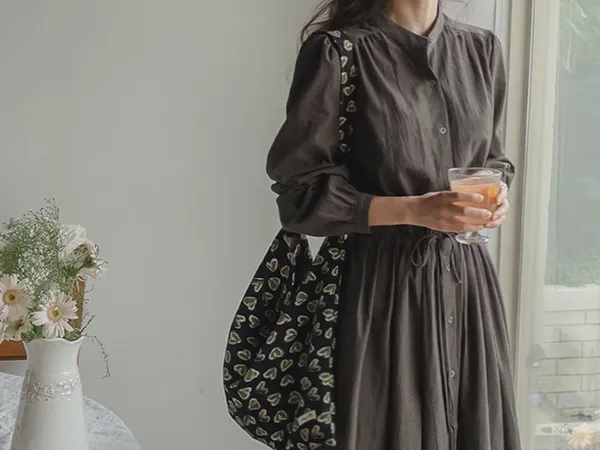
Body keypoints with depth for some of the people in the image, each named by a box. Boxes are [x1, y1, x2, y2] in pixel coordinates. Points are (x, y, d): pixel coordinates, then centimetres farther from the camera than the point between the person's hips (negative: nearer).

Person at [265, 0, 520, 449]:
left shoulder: (482, 48, 7)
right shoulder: (338, 53, -9)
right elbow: (303, 192, -9)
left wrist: (497, 197, -4)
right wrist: (414, 210, -18)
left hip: (469, 277, 5)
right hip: (385, 282, -5)